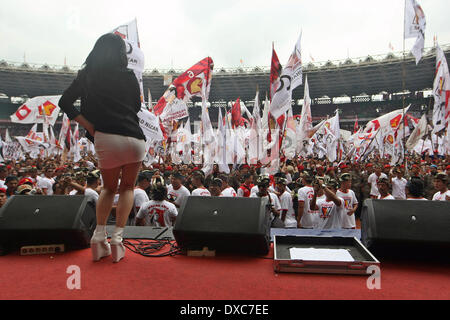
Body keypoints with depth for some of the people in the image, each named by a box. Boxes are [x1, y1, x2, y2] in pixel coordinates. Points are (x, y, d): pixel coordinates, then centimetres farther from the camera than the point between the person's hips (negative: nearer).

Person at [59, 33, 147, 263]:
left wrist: (89, 126, 5)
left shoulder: (86, 76, 11)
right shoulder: (128, 76, 7)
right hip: (133, 138, -1)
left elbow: (65, 102, 7)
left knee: (109, 188, 23)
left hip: (105, 139, 1)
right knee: (127, 187, 17)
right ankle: (117, 238, 8)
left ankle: (99, 236, 11)